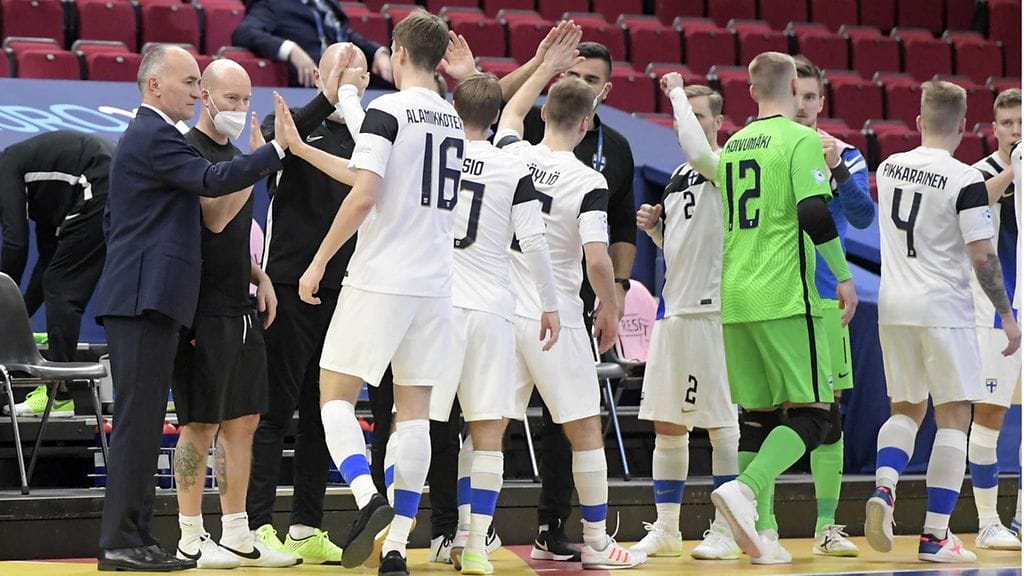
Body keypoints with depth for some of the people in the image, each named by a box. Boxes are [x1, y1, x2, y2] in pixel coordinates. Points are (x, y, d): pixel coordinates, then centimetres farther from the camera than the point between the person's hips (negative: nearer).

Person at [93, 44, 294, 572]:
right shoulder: (156, 137, -11)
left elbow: (113, 219, 28)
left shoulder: (140, 136, 22)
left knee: (141, 421, 10)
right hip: (147, 298, -11)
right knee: (138, 419, -11)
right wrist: (277, 149, -20)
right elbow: (212, 180, -22)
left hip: (137, 299, 11)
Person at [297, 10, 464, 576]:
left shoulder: (387, 110, -9)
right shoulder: (453, 121, 12)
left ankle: (368, 497, -21)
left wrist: (319, 262, -11)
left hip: (380, 279, -6)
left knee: (335, 394, 3)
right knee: (414, 410, 7)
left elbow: (364, 194, -18)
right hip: (435, 282, 6)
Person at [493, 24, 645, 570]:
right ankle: (596, 541, 10)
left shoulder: (513, 155, 0)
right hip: (555, 319, -4)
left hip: (502, 313, 4)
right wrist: (611, 311, -5)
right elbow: (597, 260, -21)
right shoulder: (588, 183, -13)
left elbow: (510, 113, 25)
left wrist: (546, 68, 31)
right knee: (585, 429, 6)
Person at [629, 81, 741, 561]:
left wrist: (678, 93, -16)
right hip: (675, 309, 8)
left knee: (721, 423, -2)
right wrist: (654, 226, 6)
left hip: (713, 311, -8)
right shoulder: (678, 176, 17)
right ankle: (665, 529, 17)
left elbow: (695, 145, -30)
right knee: (666, 423, 10)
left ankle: (726, 530, 5)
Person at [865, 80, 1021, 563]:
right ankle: (935, 535, -2)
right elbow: (982, 256, -14)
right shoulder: (965, 181, -13)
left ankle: (883, 489, -10)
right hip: (942, 307, -5)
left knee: (906, 410, 17)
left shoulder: (889, 167, 5)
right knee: (953, 417, 3)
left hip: (893, 305, 5)